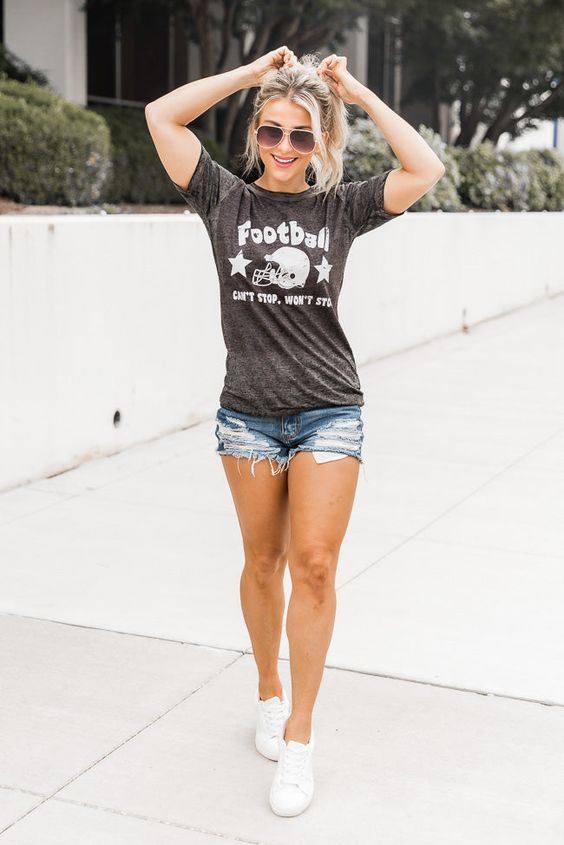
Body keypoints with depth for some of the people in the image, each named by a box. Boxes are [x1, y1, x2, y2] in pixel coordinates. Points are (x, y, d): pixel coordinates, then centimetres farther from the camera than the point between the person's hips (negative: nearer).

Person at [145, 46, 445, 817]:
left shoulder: (341, 207, 4)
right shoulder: (227, 201, 4)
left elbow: (425, 171, -7)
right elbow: (161, 116, -1)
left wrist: (357, 92, -2)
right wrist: (252, 72, 1)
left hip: (329, 412, -1)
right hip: (248, 414, 1)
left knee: (314, 564, -7)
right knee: (263, 562, 11)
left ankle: (299, 739, 3)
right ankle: (268, 692, 33)